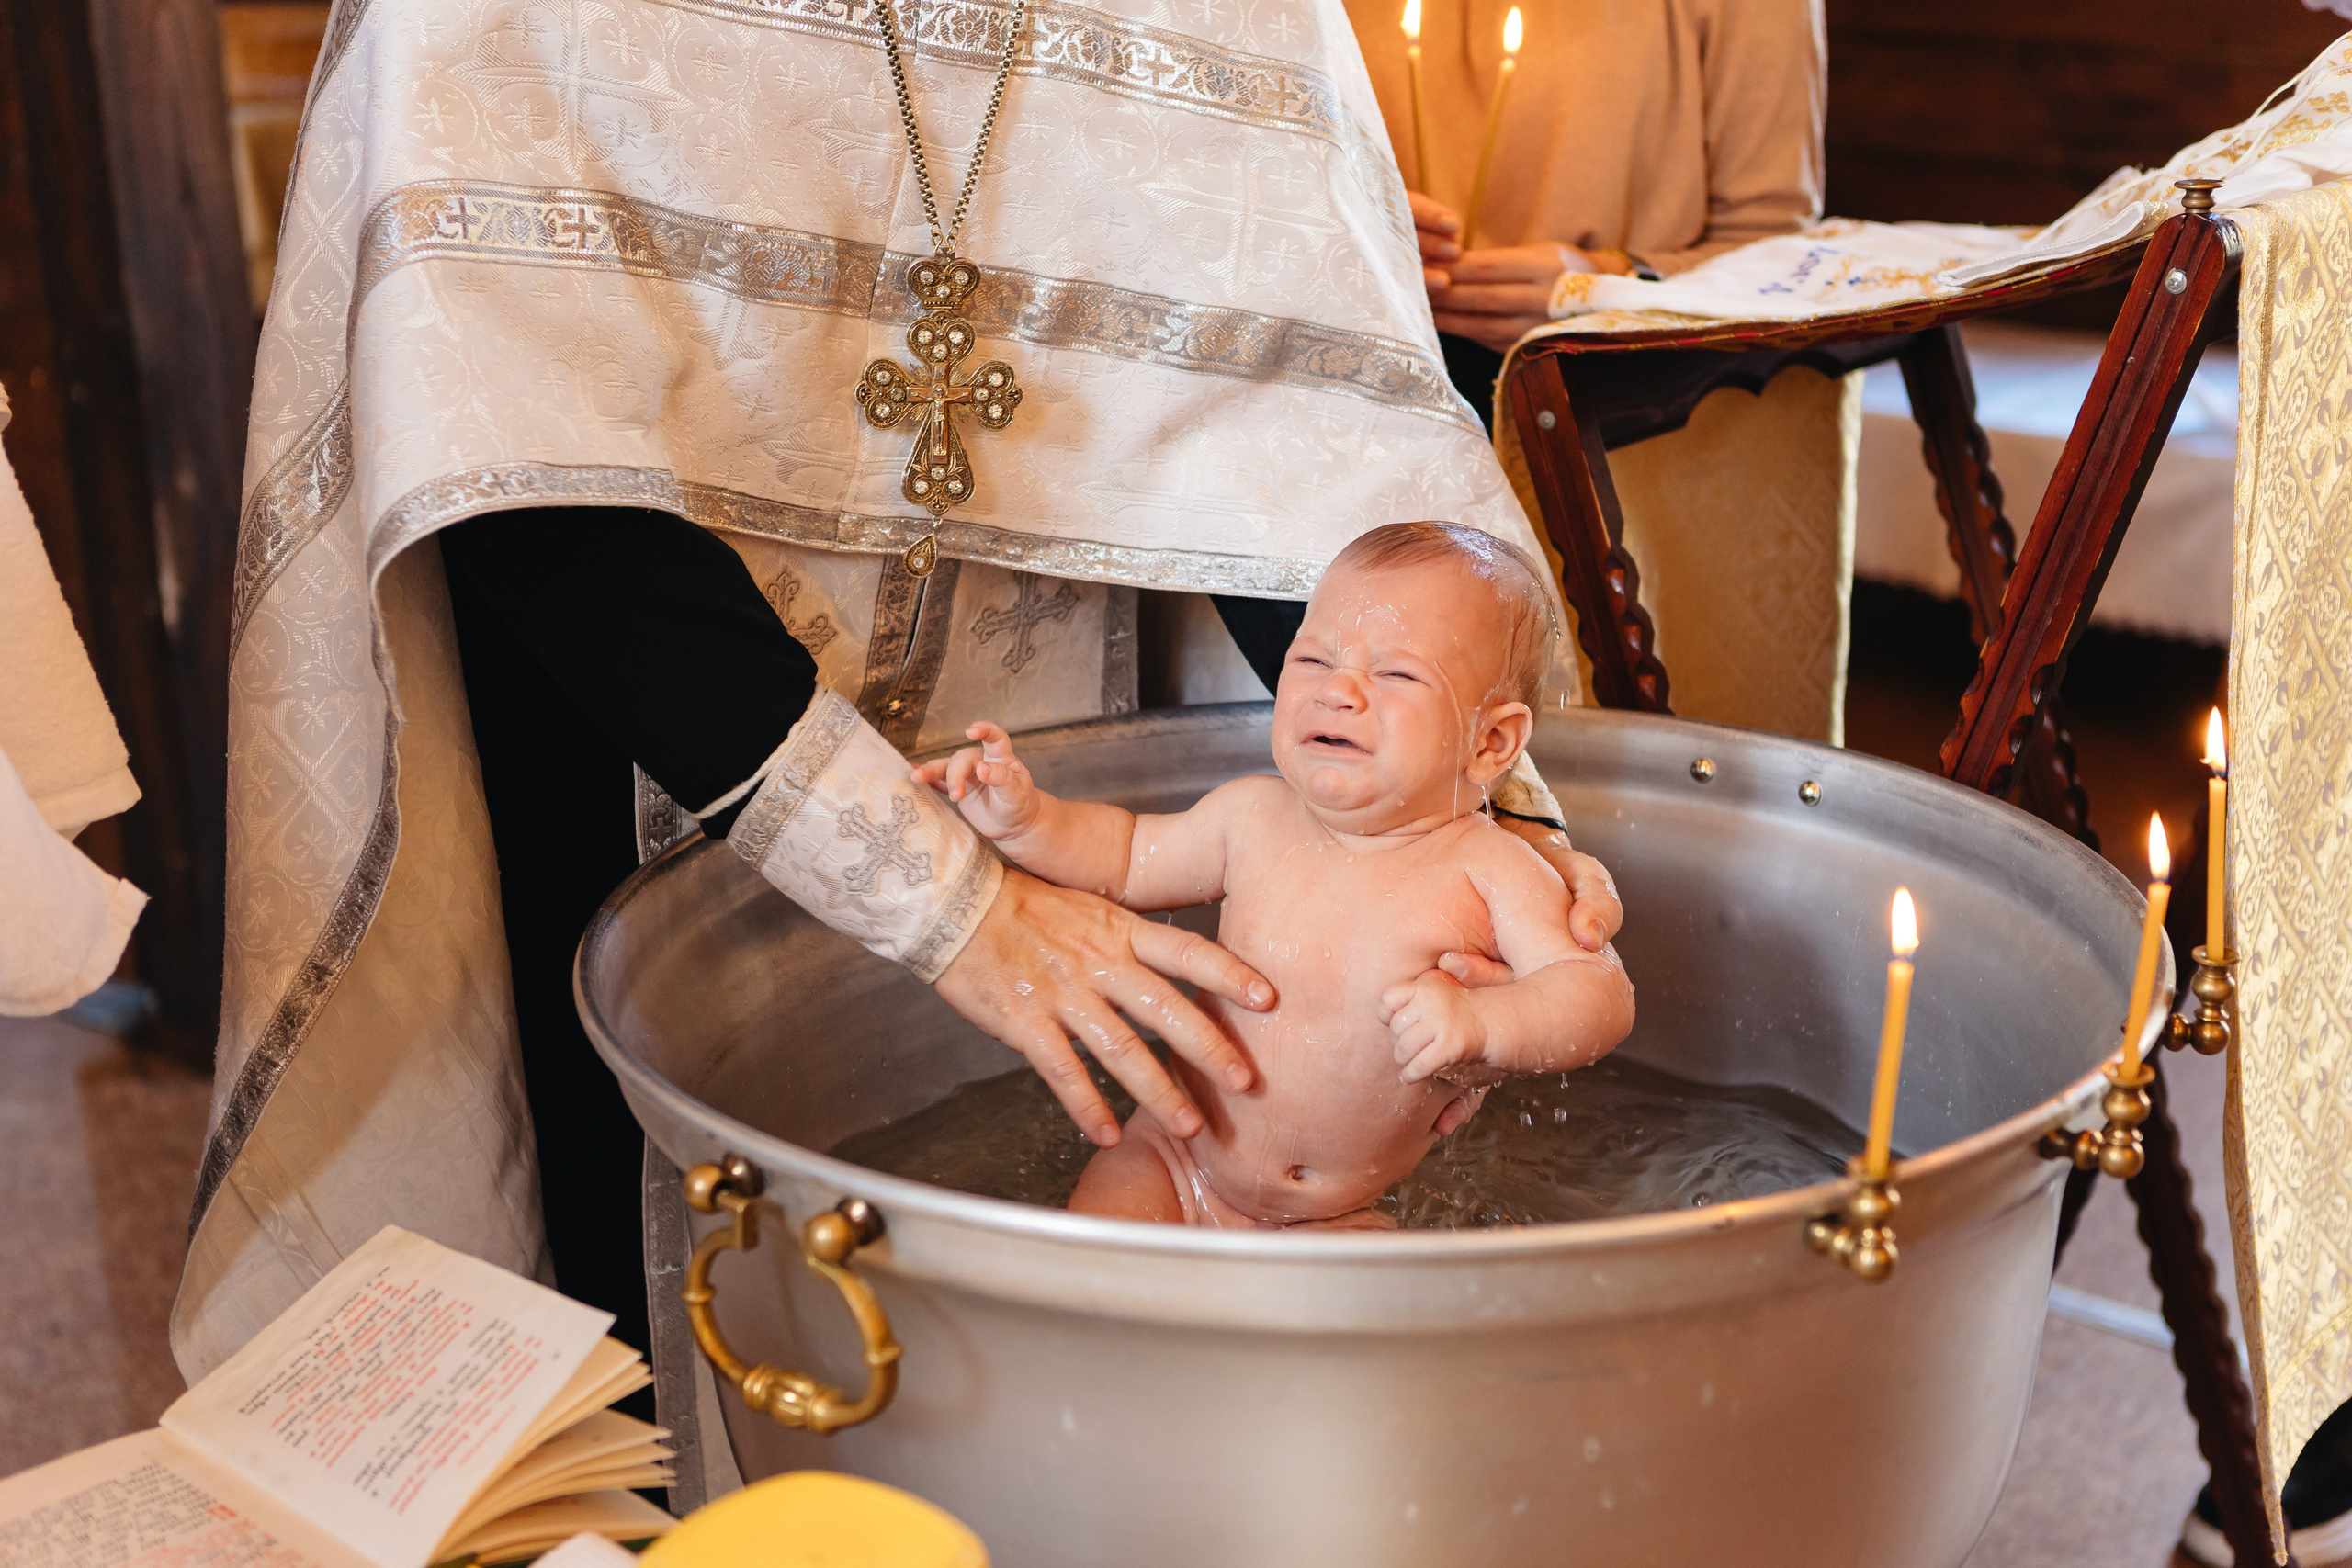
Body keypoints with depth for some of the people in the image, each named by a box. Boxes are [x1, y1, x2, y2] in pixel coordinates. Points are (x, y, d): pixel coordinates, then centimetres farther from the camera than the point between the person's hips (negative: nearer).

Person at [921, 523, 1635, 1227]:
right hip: (1174, 1166, 1)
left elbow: (1602, 995, -23)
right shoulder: (1252, 818, -5)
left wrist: (1478, 1020, -41)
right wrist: (1024, 818, -5)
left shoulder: (1490, 873, -16)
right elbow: (1127, 857, 12)